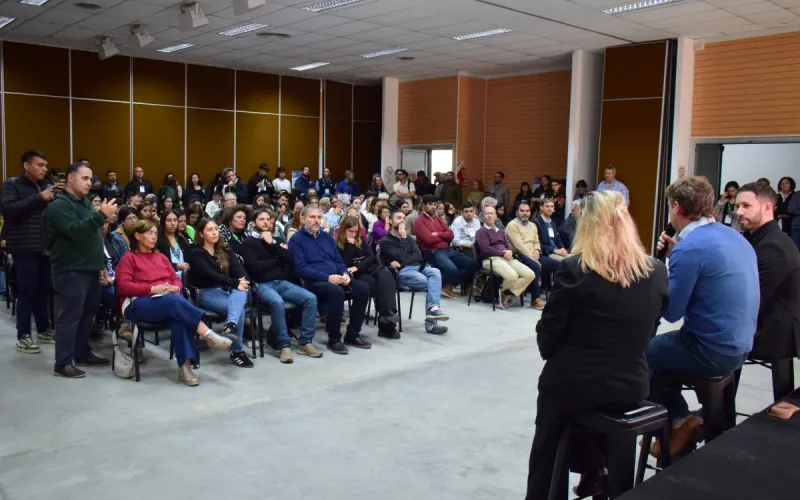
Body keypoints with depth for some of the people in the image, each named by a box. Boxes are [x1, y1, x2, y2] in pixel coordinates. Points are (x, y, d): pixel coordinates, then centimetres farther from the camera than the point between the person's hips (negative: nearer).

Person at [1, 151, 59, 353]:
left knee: (43, 290, 8)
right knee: (27, 290, -5)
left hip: (44, 246, 5)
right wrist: (39, 198, -21)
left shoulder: (44, 186, 17)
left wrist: (58, 195, -2)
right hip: (24, 247, -5)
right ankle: (23, 336, 2)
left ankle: (44, 330, 21)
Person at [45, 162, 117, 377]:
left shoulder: (84, 202, 17)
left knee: (88, 313, 14)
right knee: (70, 315, -6)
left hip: (89, 269, 9)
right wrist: (101, 215, -34)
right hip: (71, 271, -9)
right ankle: (62, 362, 1)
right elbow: (76, 232, -27)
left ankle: (82, 353, 25)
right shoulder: (59, 205, -12)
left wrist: (101, 264, 20)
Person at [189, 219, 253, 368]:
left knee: (241, 291, -34)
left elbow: (238, 267, 1)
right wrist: (235, 283, -27)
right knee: (239, 308, -30)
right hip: (206, 293, -4)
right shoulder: (196, 254, 0)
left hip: (227, 290, 4)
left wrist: (244, 280, -23)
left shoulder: (225, 251, 18)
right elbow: (210, 274, -16)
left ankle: (230, 325, -56)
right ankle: (237, 351, -23)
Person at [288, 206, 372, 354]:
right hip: (313, 281, -7)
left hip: (336, 278, 7)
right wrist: (327, 277, -20)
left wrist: (345, 274, -3)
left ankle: (352, 334, -5)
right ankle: (334, 339, -20)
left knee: (363, 287, -16)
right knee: (336, 292, -36)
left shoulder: (327, 236, 19)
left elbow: (338, 260, 20)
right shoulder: (296, 239, -1)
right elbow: (300, 268, -12)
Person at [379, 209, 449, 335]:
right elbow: (399, 257, -12)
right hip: (403, 272, -5)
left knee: (435, 272, -28)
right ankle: (431, 322, -23)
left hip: (418, 267, 5)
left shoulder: (409, 238, 23)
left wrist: (401, 262, -9)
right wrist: (403, 238, -7)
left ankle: (433, 309, -39)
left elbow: (418, 256, 6)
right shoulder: (386, 241, 5)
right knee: (431, 283, -26)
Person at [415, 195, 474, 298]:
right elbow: (429, 239, -16)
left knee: (470, 264, -6)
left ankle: (448, 286, 3)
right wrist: (443, 236, 2)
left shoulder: (437, 219, 21)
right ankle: (443, 286, -1)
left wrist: (438, 234, -8)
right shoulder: (420, 221, -3)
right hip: (433, 252, -8)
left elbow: (450, 234, 11)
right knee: (452, 269, -32)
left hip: (448, 250, 8)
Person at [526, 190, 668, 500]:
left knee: (547, 452, 23)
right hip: (631, 386, 5)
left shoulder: (575, 269, -16)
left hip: (570, 382, -4)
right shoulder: (657, 272, -3)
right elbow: (647, 332, 8)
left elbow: (547, 335, -10)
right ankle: (593, 469, 37)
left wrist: (555, 355, 10)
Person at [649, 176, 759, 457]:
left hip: (712, 352, -9)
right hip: (739, 347, 9)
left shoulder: (689, 247, -21)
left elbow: (670, 312, -16)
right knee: (654, 345, 22)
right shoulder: (734, 237, 7)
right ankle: (679, 420, 24)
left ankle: (680, 421, 16)